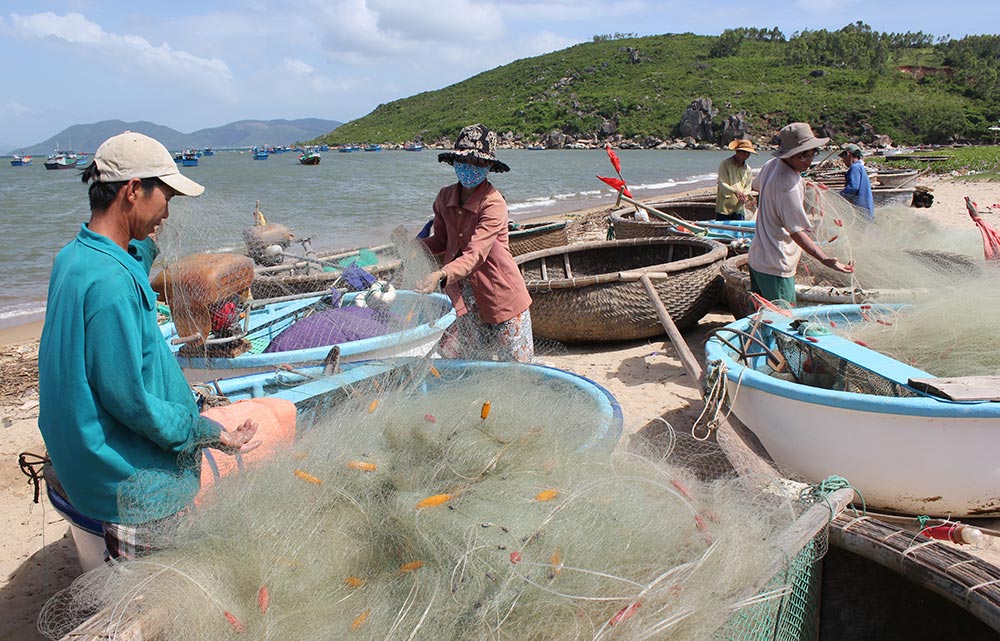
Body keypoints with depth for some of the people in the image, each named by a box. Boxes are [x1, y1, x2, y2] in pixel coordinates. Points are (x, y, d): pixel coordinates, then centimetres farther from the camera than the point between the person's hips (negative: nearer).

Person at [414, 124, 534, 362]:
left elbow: (476, 254, -29)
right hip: (460, 294, 5)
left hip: (499, 294, -5)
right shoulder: (445, 197, 2)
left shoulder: (493, 203, -18)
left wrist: (442, 275, -44)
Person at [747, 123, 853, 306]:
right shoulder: (789, 185, -23)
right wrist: (825, 259, -31)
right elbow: (797, 231, -26)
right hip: (775, 266, -10)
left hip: (757, 258, 10)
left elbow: (756, 186, 29)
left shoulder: (771, 164, 5)